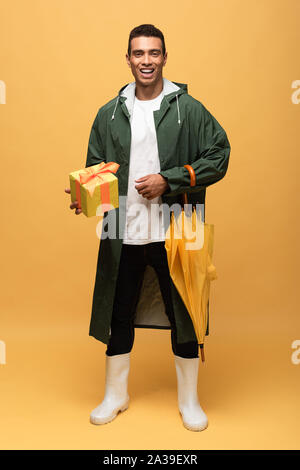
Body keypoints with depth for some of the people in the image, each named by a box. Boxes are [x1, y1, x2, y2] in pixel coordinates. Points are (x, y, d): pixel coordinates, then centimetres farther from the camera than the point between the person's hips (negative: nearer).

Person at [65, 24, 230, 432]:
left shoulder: (189, 109, 1)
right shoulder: (109, 114, 9)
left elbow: (219, 156, -3)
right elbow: (95, 167, 13)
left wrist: (168, 181, -13)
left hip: (175, 231, -2)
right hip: (123, 232, 3)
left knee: (182, 314, 8)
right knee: (119, 313, 12)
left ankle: (189, 400, 29)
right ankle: (116, 395, 34)